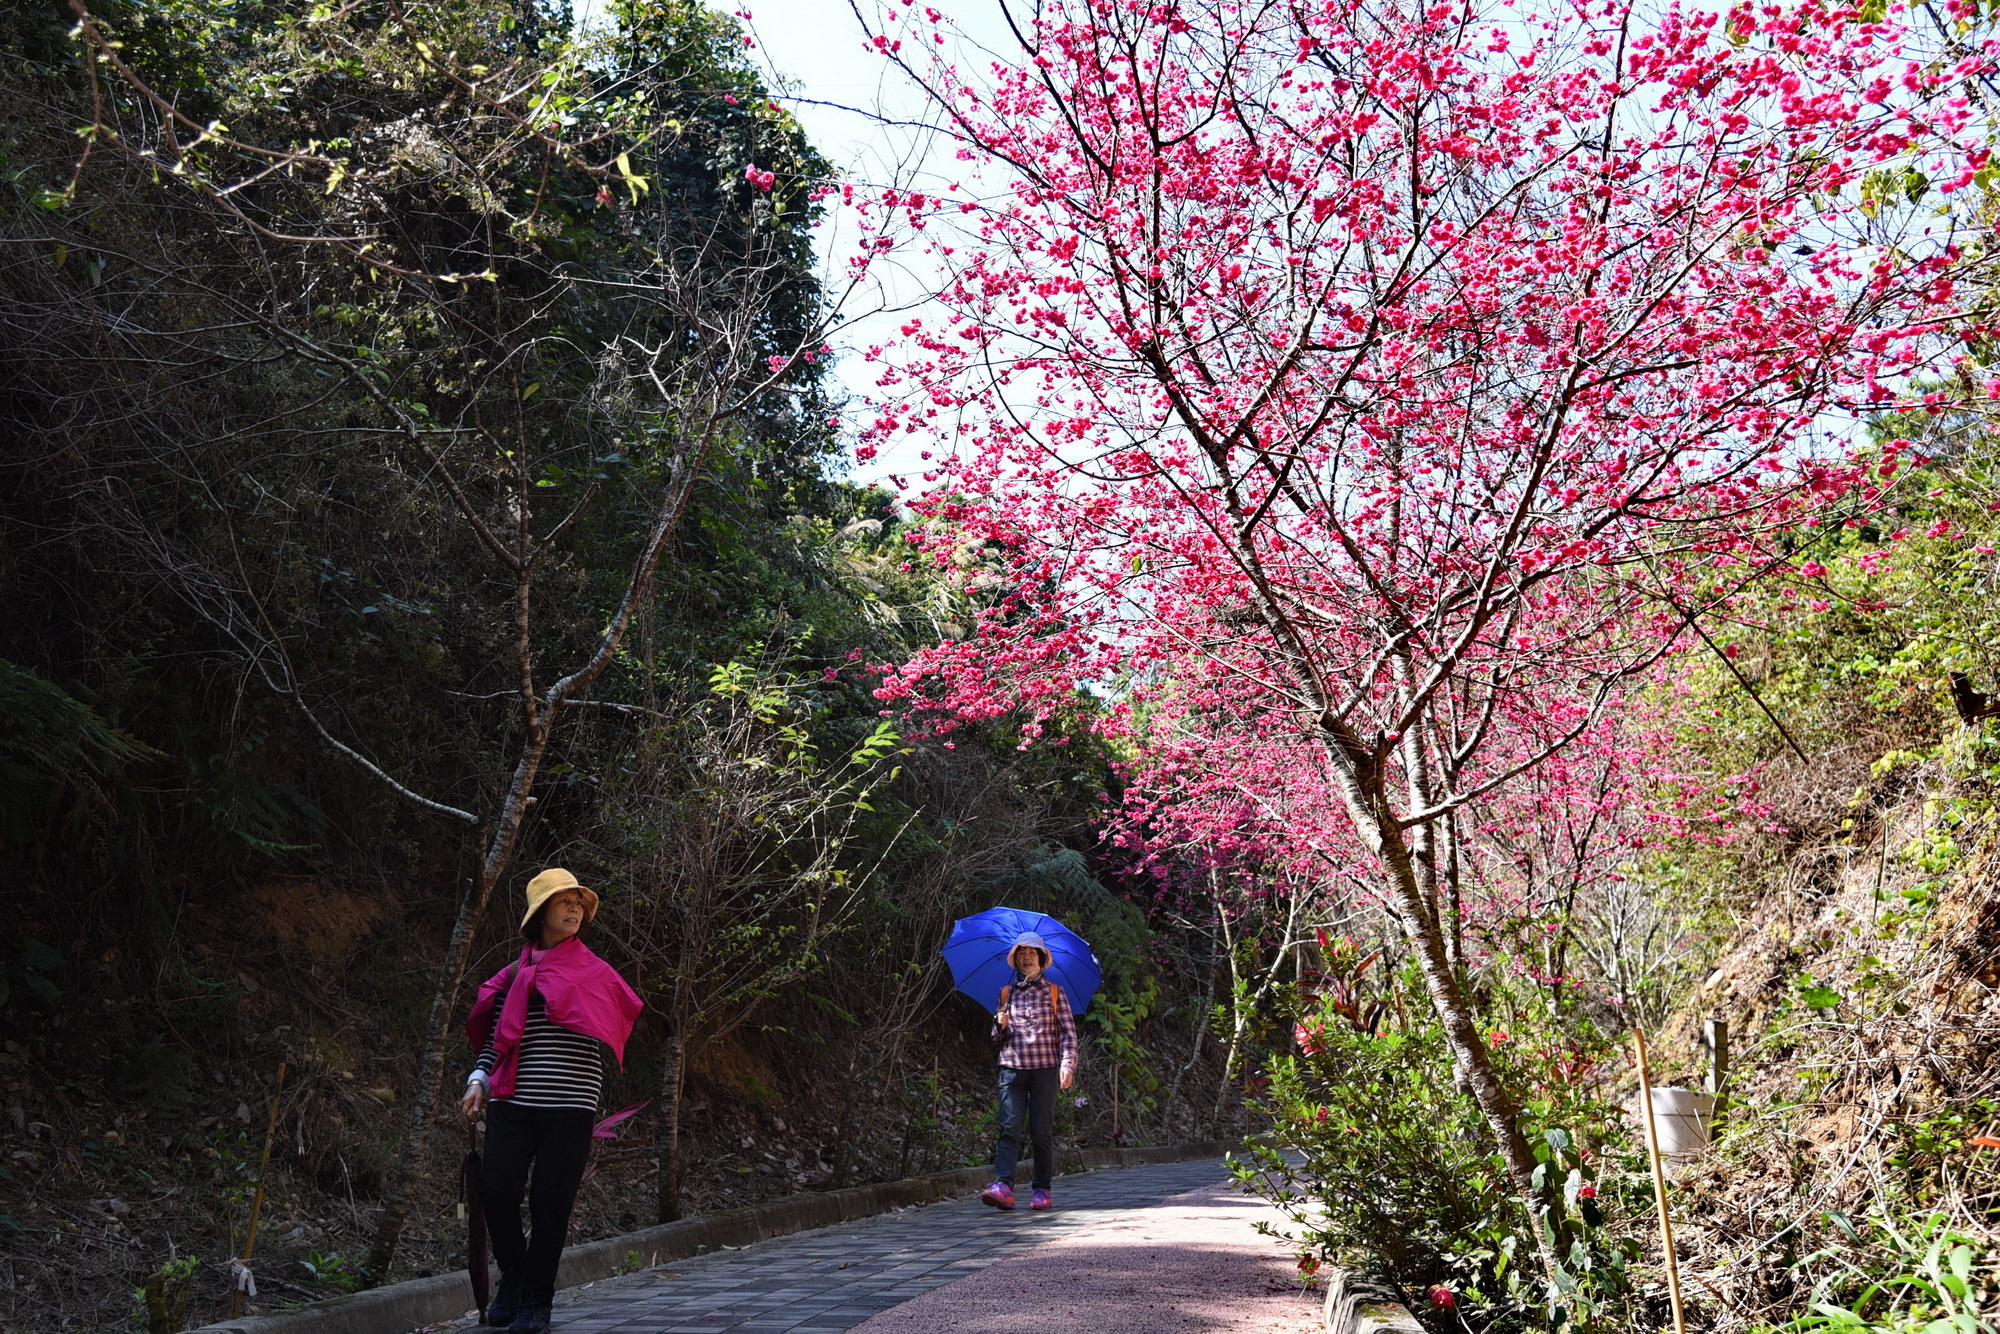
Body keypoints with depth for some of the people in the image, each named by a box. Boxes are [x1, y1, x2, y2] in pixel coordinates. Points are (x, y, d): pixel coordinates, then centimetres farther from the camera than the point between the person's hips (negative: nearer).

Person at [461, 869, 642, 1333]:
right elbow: (495, 1035, 15)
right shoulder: (515, 974, 13)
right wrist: (479, 1081, 1)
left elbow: (607, 1026, -2)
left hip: (570, 1105, -2)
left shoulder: (593, 972, 7)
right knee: (496, 1189, -8)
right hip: (513, 1103, 2)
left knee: (551, 1203, -2)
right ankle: (513, 1276, 19)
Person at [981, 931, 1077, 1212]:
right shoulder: (1007, 993, 15)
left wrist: (1068, 1064, -10)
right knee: (1009, 1127, -11)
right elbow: (997, 1037, 20)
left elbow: (1068, 1032, 4)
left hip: (1045, 1068, -2)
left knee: (1042, 1131, -1)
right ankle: (1003, 1186, -20)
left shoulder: (1054, 992, 8)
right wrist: (1000, 1025, -3)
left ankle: (1043, 1190, 7)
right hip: (1012, 1068, 2)